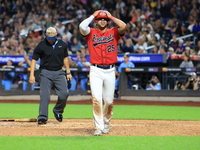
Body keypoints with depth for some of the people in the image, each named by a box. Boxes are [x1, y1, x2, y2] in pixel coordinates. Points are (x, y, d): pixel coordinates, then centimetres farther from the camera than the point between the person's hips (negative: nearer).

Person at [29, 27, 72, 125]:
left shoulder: (62, 44, 6)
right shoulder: (41, 46, -5)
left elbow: (65, 58, 17)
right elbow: (34, 60, -3)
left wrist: (68, 72, 13)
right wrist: (32, 75, -11)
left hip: (59, 72, 3)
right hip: (46, 73, -3)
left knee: (64, 93, -9)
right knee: (45, 95, -12)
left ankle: (57, 111, 16)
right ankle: (42, 117, -11)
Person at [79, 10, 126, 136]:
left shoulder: (114, 32, 10)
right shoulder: (91, 32, 8)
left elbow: (123, 26, -9)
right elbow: (82, 26, -12)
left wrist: (111, 17, 4)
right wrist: (93, 15, 2)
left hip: (110, 71, 2)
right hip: (96, 71, -2)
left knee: (109, 101, 7)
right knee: (96, 98, -13)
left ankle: (106, 122, 30)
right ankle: (98, 127, -11)